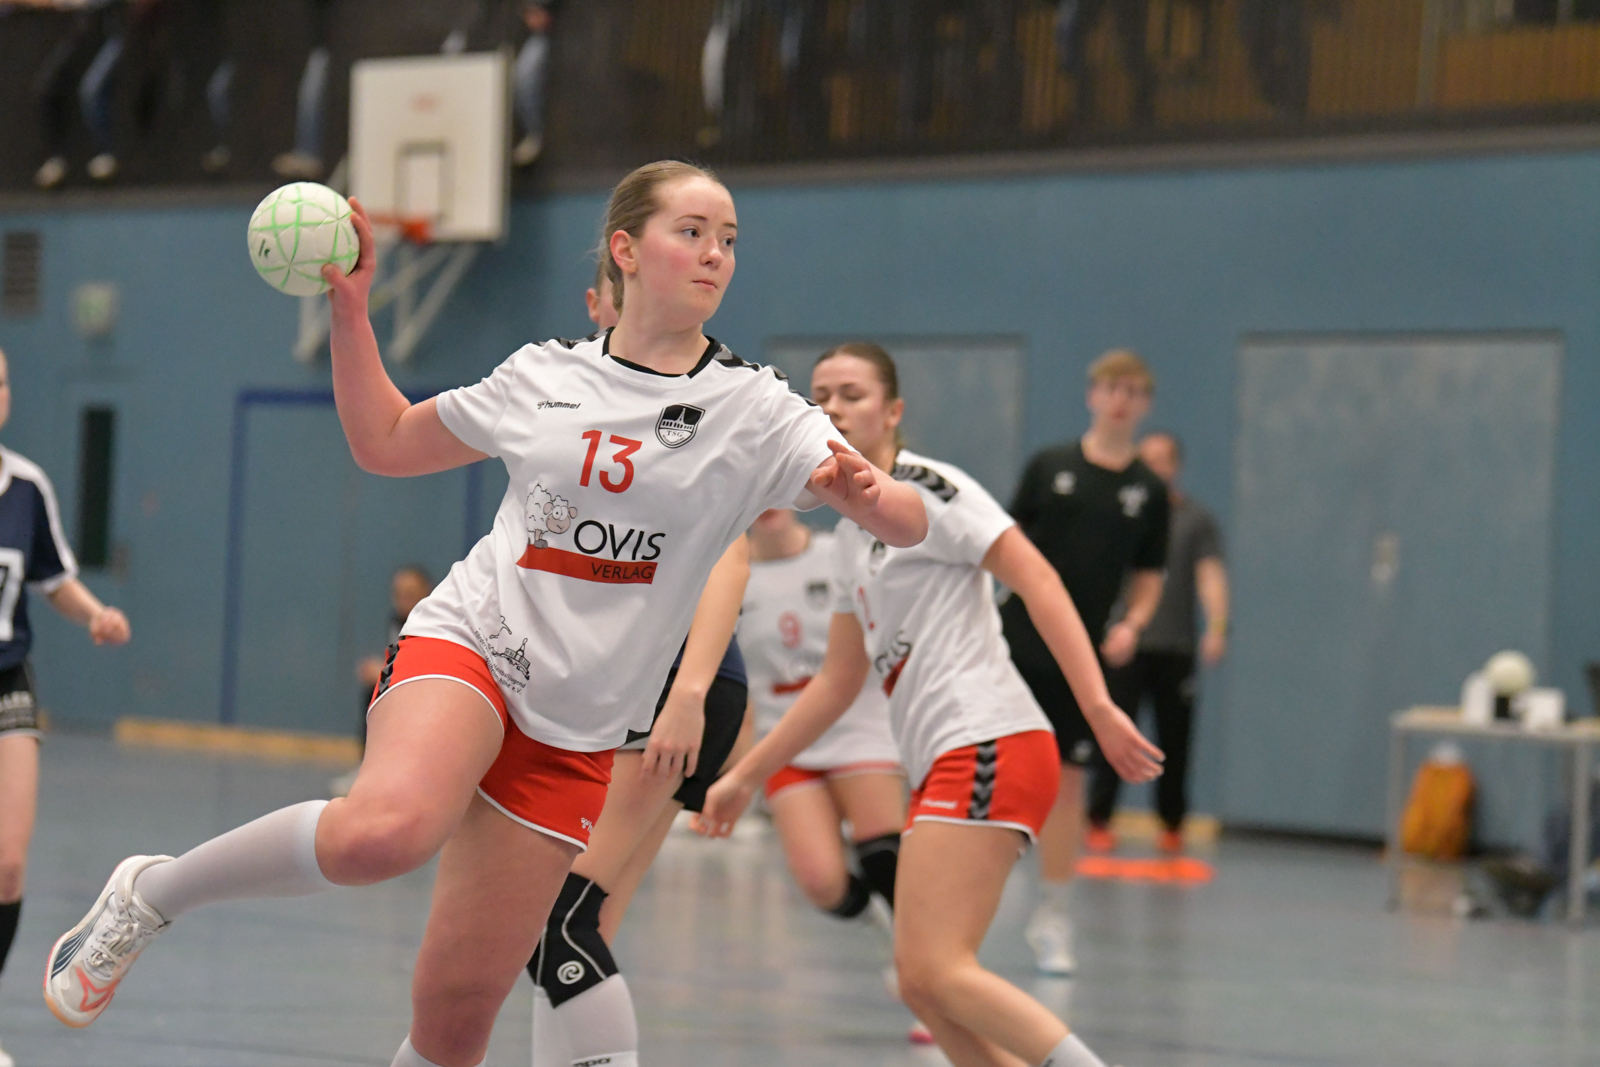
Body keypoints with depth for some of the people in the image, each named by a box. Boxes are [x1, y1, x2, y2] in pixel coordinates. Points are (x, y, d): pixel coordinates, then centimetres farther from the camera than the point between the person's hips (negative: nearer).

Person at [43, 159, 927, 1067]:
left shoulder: (755, 410, 1)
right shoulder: (545, 377, 6)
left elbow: (908, 524, -8)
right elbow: (385, 442, 20)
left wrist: (864, 491, -31)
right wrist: (350, 311, 8)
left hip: (573, 737, 1)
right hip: (469, 649, -1)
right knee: (384, 831, -35)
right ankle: (154, 894, -15)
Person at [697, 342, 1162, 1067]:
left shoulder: (924, 489, -4)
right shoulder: (852, 536, 22)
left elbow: (1038, 581, -13)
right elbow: (839, 681, 29)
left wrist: (1098, 707, -22)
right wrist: (746, 776, 30)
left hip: (987, 748, -9)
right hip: (944, 764, 9)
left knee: (934, 967, -19)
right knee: (921, 981, 4)